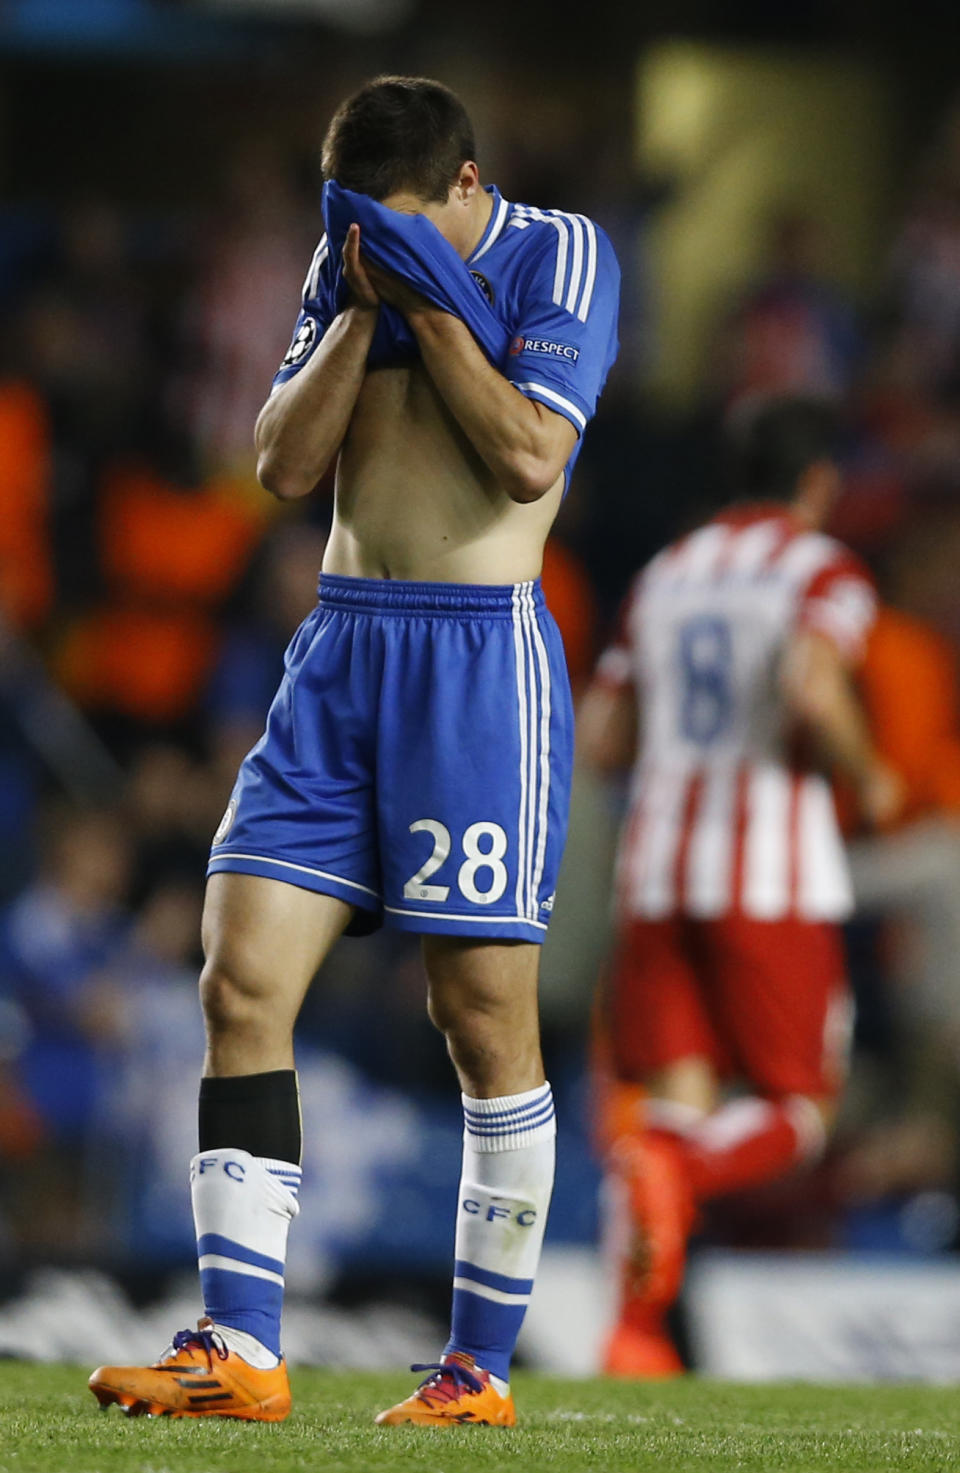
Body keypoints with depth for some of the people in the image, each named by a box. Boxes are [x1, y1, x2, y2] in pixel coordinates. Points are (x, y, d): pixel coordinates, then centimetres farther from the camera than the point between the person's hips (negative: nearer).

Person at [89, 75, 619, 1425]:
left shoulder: (560, 254, -3)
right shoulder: (353, 267, 13)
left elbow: (531, 458, -14)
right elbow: (284, 465, 5)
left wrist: (429, 298, -11)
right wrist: (360, 309, -5)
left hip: (483, 658, -6)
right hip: (341, 652, 6)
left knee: (484, 1011, -3)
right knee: (243, 982, -4)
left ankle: (483, 1367, 7)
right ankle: (239, 1351, -3)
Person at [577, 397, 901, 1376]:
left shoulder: (665, 574, 17)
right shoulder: (824, 571, -1)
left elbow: (598, 739, 16)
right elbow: (811, 686, -21)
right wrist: (866, 779, -4)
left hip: (656, 873, 5)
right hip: (773, 880, -5)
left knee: (674, 1098, 5)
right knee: (796, 1108, 4)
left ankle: (639, 1326, -15)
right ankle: (685, 1167, -30)